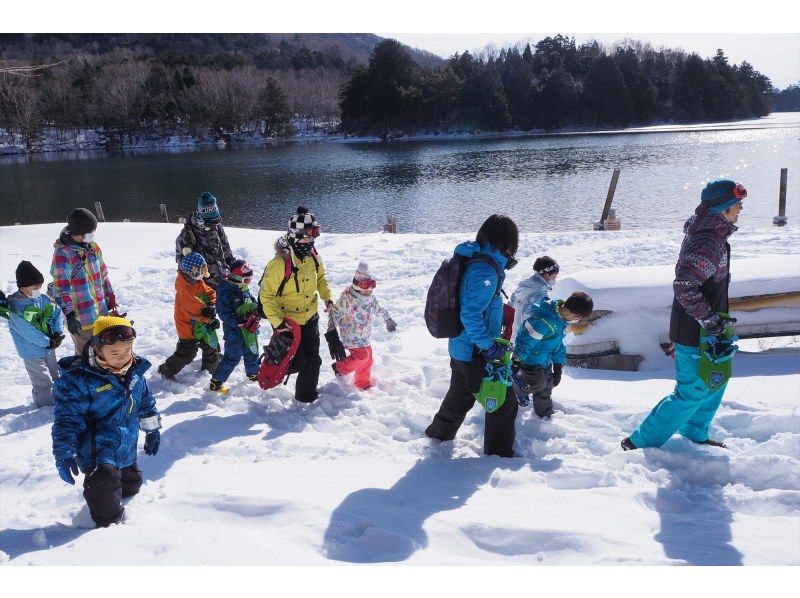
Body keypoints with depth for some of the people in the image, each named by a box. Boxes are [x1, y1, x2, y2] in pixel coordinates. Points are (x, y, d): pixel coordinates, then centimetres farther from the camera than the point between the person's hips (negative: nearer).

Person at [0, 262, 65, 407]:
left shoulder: (43, 298, -4)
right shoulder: (16, 307, -24)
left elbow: (57, 313, 3)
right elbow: (28, 332, -27)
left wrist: (58, 333, -12)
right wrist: (48, 342, -23)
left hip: (49, 346, 7)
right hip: (32, 351, -7)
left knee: (55, 375, 23)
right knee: (43, 382, 1)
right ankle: (47, 406, 17)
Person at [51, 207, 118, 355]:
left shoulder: (93, 247, 4)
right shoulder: (63, 253, -18)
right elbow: (61, 287, -22)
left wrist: (110, 296, 18)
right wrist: (69, 314, -28)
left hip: (101, 312, 7)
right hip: (81, 318, -7)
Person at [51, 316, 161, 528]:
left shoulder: (135, 371, 0)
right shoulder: (80, 378, -21)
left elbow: (145, 401, 17)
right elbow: (67, 416, -20)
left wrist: (152, 429, 24)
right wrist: (64, 452, -27)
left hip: (126, 447, 7)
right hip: (97, 448, -7)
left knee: (131, 484, 21)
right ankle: (110, 525, 1)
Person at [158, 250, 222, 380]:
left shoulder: (199, 282, 0)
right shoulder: (184, 288, -28)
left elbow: (210, 293, 2)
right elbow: (194, 309, -31)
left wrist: (211, 307, -19)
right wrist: (210, 320, -24)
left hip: (204, 324, 9)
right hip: (189, 327, -8)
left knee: (212, 347, 19)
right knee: (187, 354, 1)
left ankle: (210, 369, 40)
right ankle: (166, 370, 19)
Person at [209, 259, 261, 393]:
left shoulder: (245, 290, 3)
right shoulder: (226, 292, -21)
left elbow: (254, 304, 15)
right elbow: (224, 313, -25)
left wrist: (255, 314, -8)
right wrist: (241, 322, -31)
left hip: (248, 330, 8)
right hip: (233, 331, -8)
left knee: (252, 352, 23)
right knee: (232, 357, -6)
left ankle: (253, 373, 48)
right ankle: (215, 383, 6)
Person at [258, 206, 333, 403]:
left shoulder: (313, 257, -4)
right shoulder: (280, 263, -26)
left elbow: (321, 277, 17)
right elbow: (266, 295, -22)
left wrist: (327, 297, 1)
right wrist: (277, 322, -27)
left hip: (310, 318, 6)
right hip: (287, 322, -6)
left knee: (313, 360, 10)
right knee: (297, 362, -3)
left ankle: (307, 396, 29)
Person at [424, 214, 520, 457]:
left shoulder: (472, 260, 4)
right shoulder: (486, 271, -26)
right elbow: (471, 315, -29)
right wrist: (489, 346, -24)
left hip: (460, 347, 10)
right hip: (475, 353, -9)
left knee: (460, 396, 28)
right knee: (503, 402, 6)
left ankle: (440, 433, 46)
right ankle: (499, 452, 18)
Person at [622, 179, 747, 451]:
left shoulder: (701, 232, 7)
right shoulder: (711, 243, -25)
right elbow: (684, 285, -35)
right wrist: (710, 321, -26)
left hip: (704, 329, 10)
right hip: (696, 335, -10)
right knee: (691, 393, 0)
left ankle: (695, 434, 42)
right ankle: (639, 443, 8)